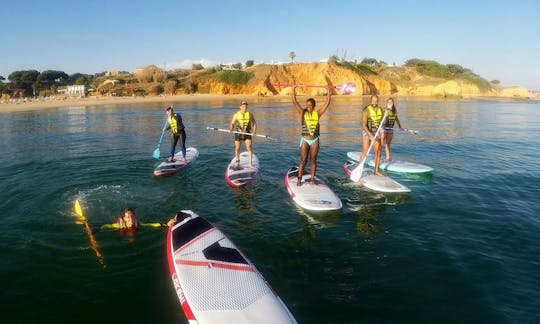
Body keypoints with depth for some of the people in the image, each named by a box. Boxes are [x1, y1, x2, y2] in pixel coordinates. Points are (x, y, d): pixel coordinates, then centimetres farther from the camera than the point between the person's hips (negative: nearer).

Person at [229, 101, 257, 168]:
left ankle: (250, 163, -6)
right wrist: (231, 129, -20)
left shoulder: (250, 114, 0)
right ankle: (237, 162, 25)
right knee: (237, 148, 6)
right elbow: (232, 123, 0)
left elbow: (254, 123, 7)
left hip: (247, 133, 0)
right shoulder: (236, 115, -1)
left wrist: (254, 131, -7)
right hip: (238, 133, 0)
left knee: (249, 147, -11)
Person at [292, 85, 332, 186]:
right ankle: (299, 179, 7)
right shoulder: (303, 113, -1)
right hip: (305, 140, -2)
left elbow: (327, 103, 3)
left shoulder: (317, 113, 3)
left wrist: (329, 93, 1)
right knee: (303, 161, 1)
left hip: (315, 140, 2)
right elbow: (295, 102, -6)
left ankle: (312, 179, 15)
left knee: (313, 160, 8)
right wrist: (293, 89, -7)